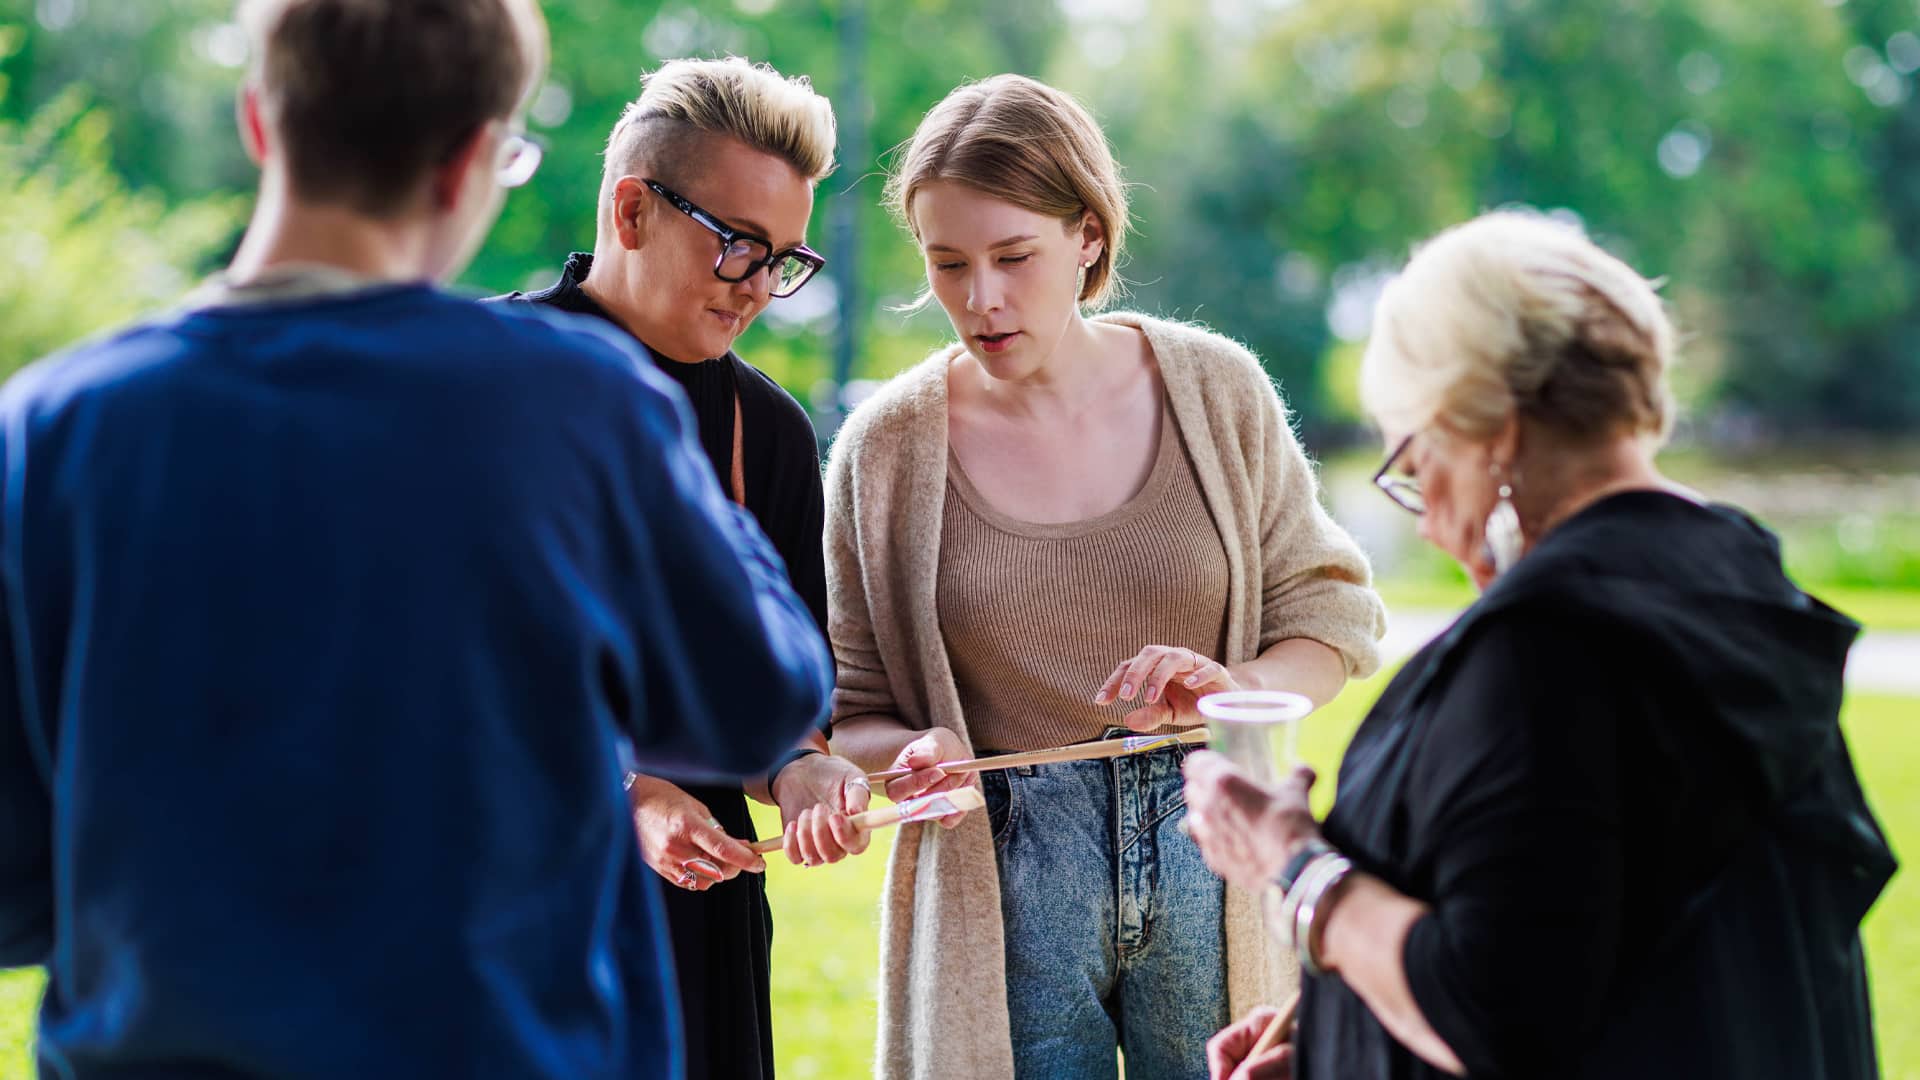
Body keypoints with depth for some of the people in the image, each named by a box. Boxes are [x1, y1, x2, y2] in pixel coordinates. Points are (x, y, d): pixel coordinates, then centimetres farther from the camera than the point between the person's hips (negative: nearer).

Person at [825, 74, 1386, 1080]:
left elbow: (1333, 614, 5)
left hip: (1207, 858, 1)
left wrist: (1236, 686, -15)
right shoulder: (886, 445, -2)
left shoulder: (1216, 390, 0)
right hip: (998, 889, -1)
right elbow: (852, 714, 4)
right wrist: (912, 757, -18)